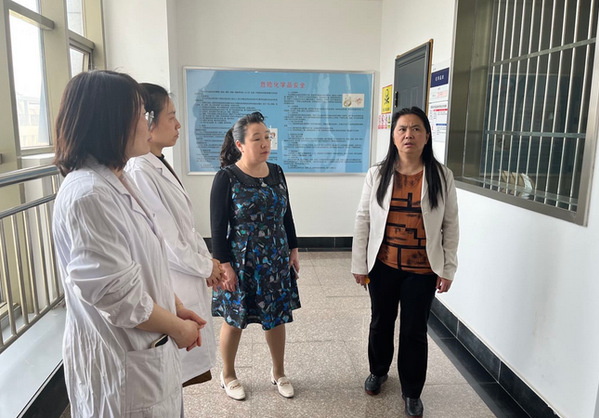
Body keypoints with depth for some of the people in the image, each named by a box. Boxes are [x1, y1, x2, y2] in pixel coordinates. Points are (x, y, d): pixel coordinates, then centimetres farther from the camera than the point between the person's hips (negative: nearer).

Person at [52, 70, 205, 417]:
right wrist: (178, 328, -12)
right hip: (121, 362, -8)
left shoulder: (118, 181, 4)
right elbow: (119, 295, -26)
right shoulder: (89, 195, -27)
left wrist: (178, 309, 5)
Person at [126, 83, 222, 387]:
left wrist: (207, 260, 6)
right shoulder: (139, 171, -22)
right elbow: (165, 241, -21)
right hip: (170, 286, -9)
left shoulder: (160, 165, 7)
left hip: (188, 277, 9)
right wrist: (206, 267, -7)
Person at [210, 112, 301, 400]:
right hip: (241, 262, -4)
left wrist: (293, 249, 10)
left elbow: (286, 215, 10)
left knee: (277, 316, 14)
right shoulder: (227, 177, -12)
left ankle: (278, 372, 37)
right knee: (234, 319, 12)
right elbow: (218, 226, -13)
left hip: (276, 260, 5)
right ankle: (228, 375, 36)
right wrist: (224, 265, -15)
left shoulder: (276, 172, 3)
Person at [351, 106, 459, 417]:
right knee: (381, 323, 18)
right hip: (383, 265, 1)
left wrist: (448, 269, -1)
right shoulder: (378, 174, -4)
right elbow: (363, 220, -1)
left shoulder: (441, 176, -5)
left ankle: (412, 391, 33)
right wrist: (359, 264, -1)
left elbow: (450, 226, 0)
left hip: (422, 269, -1)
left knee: (414, 331, 10)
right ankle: (378, 371, 46)